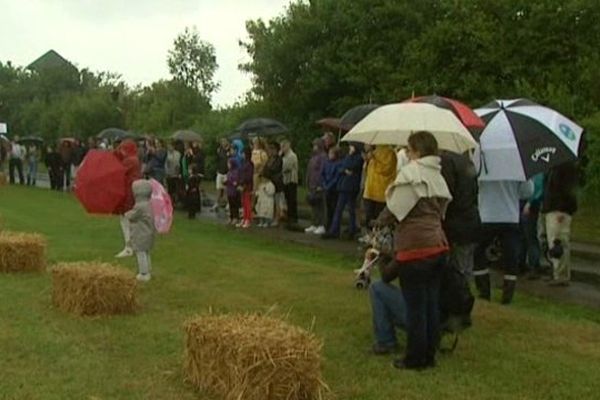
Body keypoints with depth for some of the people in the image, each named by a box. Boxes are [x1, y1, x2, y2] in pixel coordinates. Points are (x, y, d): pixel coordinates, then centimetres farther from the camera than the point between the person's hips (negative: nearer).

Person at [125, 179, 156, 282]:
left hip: (141, 235, -9)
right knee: (146, 254, 19)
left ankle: (143, 274, 0)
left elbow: (131, 217, -12)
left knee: (141, 254, -3)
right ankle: (148, 272, 28)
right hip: (149, 234, 10)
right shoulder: (149, 204, 6)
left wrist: (126, 214, 9)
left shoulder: (139, 206, -23)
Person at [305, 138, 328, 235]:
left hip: (319, 187, -10)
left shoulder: (323, 157, -12)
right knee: (314, 205, 13)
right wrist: (308, 185, 18)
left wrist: (320, 186, -21)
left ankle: (322, 226, -5)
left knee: (321, 206, -7)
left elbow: (322, 171, -18)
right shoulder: (314, 157, 18)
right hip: (313, 186, 10)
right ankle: (315, 225, 19)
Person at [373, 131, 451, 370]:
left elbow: (396, 208, -12)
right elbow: (440, 211, 14)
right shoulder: (438, 176, 12)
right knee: (431, 303, 13)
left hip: (415, 249, -7)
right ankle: (429, 356, 22)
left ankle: (415, 359, 11)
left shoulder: (411, 172, -11)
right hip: (438, 245, 7)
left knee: (415, 306, 2)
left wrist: (380, 222, 9)